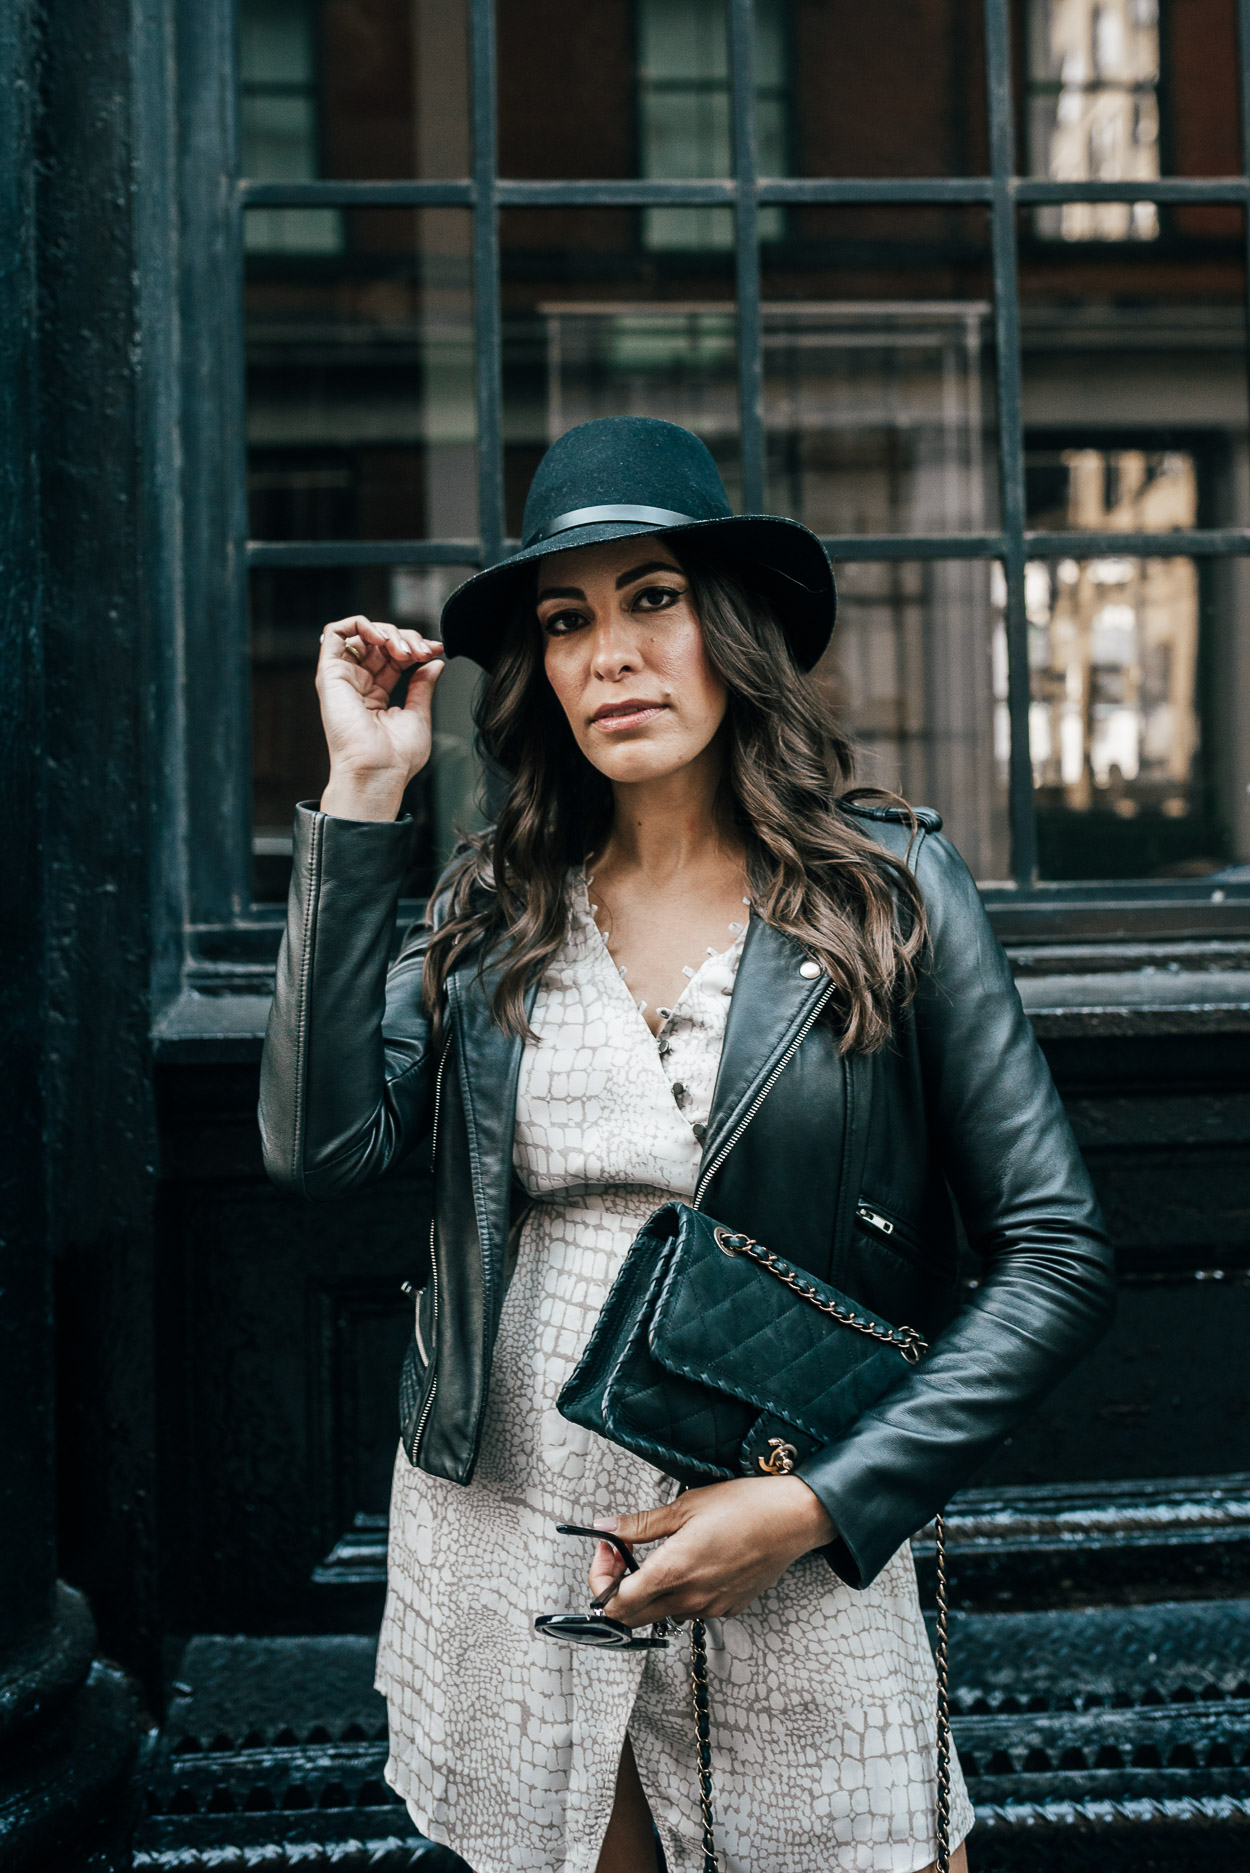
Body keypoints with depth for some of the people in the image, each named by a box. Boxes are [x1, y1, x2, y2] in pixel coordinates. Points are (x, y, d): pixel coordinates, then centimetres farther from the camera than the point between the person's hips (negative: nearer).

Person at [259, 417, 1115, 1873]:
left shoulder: (890, 888, -6)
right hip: (498, 1562, 2)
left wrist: (817, 1506, -14)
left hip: (794, 1584, -2)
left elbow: (1057, 1259, -6)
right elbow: (323, 1146, -13)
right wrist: (362, 798, -10)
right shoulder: (490, 908, 2)